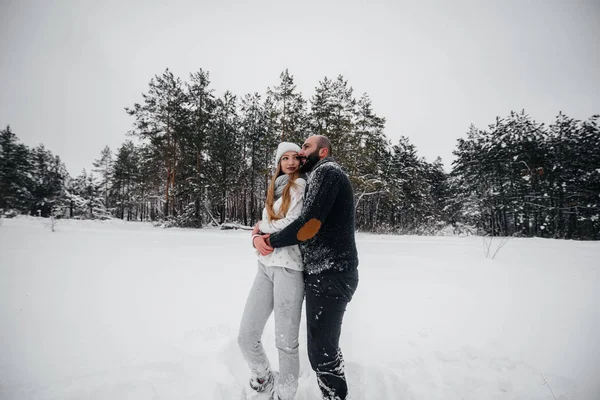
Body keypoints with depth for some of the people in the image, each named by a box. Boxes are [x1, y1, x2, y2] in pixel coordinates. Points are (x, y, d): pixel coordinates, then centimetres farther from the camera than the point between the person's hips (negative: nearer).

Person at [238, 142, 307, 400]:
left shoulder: (300, 184, -2)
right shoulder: (276, 189, 20)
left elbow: (292, 225, -13)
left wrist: (262, 227, 2)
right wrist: (260, 237, -3)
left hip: (289, 267, -6)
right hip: (266, 265, 7)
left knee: (286, 342, 2)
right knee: (246, 337, 8)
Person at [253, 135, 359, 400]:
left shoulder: (327, 170, -11)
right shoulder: (317, 178, 20)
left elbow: (308, 227, -21)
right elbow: (289, 220, 17)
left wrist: (271, 241, -8)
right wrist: (258, 236, 2)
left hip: (330, 275, -10)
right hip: (324, 273, 10)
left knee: (320, 352, -2)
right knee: (326, 345, 20)